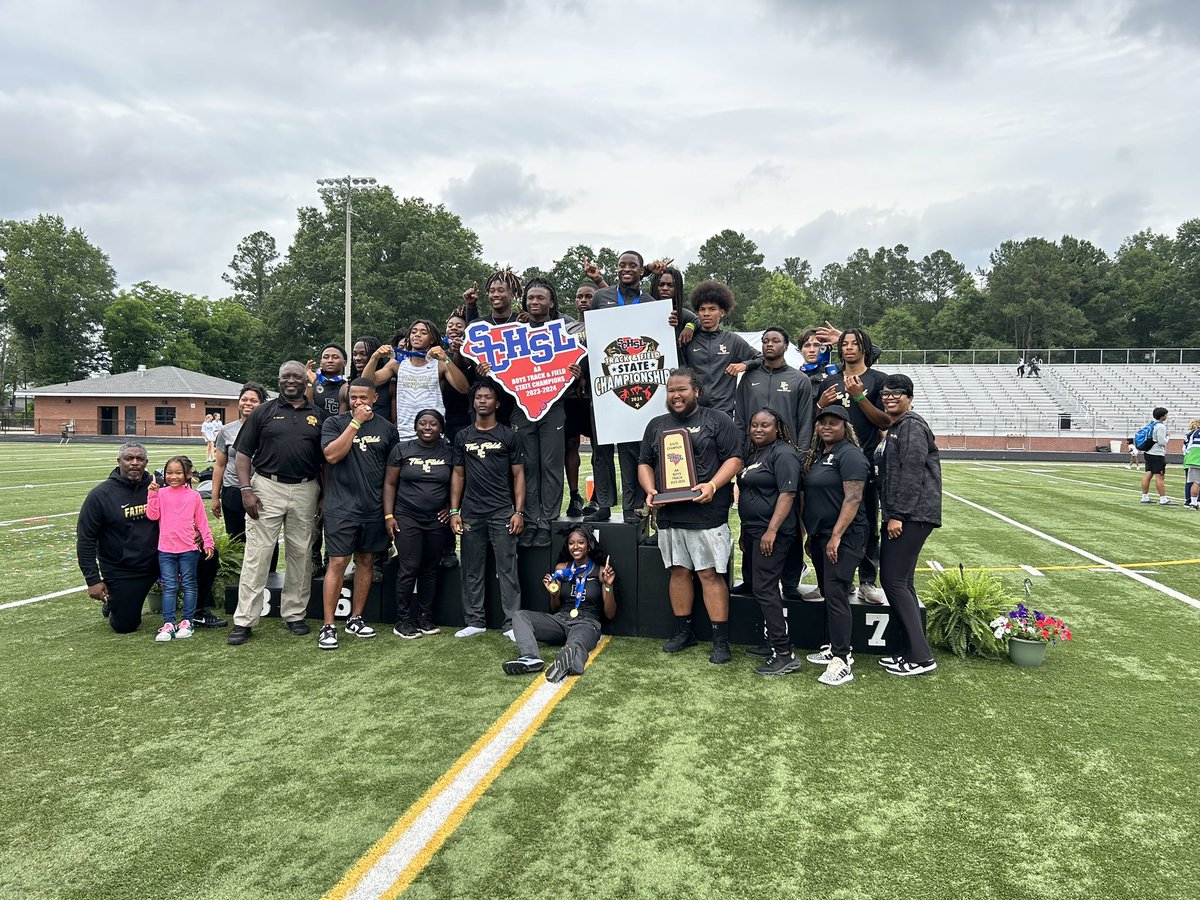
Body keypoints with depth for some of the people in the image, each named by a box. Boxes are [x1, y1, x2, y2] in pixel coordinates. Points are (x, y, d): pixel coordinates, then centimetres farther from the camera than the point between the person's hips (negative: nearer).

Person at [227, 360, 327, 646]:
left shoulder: (318, 415, 11)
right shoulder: (264, 412, 6)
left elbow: (325, 460, 13)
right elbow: (243, 453, 3)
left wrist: (324, 496, 5)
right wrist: (246, 490, -7)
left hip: (305, 491, 2)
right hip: (267, 487, -2)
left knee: (301, 555, 8)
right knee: (256, 555, -3)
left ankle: (294, 614, 20)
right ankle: (244, 620, 3)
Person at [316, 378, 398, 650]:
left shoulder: (386, 428, 8)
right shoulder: (335, 423, 1)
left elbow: (393, 469, 12)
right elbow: (332, 455, -15)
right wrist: (356, 422, -14)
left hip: (374, 508, 4)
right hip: (341, 506, -3)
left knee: (365, 561, 10)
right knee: (338, 563, -6)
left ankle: (356, 619, 22)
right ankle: (328, 626, -1)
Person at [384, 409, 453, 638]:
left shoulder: (449, 452, 4)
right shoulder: (402, 449, 1)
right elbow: (390, 484, 2)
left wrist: (452, 508, 1)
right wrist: (389, 515, -4)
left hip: (437, 521, 2)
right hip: (407, 518, -2)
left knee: (430, 570, 8)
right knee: (409, 569, -5)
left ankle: (425, 617, 19)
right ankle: (403, 620, 5)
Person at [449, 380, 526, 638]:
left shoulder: (508, 436, 4)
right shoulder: (463, 437, 12)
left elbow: (518, 475, 3)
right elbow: (458, 474, 13)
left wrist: (519, 512, -6)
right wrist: (454, 511, 4)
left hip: (502, 513, -3)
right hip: (471, 513, 3)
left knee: (507, 569, -3)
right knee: (472, 570, 8)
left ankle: (511, 624, 1)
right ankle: (474, 622, 17)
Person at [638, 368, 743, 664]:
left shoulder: (717, 420, 2)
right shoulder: (657, 425, 16)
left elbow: (734, 458, -4)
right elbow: (645, 463, 17)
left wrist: (712, 485, -19)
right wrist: (650, 490, -2)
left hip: (706, 514, -4)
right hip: (668, 514, 5)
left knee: (711, 574, -5)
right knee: (678, 571, 11)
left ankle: (721, 640, 1)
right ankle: (684, 632, 24)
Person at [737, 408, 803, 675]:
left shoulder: (783, 454, -11)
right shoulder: (752, 454, 17)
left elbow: (787, 494, -20)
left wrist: (771, 530, -25)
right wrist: (744, 532, 23)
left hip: (772, 534, -10)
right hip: (752, 531, 10)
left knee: (764, 589, -11)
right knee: (754, 584, 13)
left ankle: (785, 655, -8)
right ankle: (769, 641, 23)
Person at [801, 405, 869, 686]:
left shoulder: (850, 455, -12)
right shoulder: (818, 455, 16)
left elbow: (853, 499, -19)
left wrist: (836, 536, -23)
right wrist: (810, 535, 19)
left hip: (842, 537, -9)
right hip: (820, 535, 9)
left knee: (836, 593, -12)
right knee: (827, 592, 14)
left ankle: (842, 662, -9)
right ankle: (836, 648, 24)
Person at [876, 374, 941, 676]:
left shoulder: (912, 426, -9)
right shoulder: (895, 429, 22)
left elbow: (912, 474, -18)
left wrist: (898, 515, -21)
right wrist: (891, 515, 20)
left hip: (912, 515, -10)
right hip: (900, 515, 10)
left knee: (894, 580, -11)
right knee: (900, 582, 10)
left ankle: (921, 657, -6)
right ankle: (914, 652, 16)